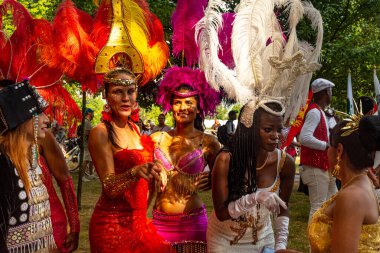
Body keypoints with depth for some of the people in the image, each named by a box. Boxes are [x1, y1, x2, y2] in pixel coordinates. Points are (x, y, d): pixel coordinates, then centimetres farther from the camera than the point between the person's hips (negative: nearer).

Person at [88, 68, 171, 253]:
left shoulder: (134, 128, 7)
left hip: (139, 220, 7)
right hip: (113, 224, -7)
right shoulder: (101, 132, -14)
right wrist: (135, 173, -35)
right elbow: (109, 187, -20)